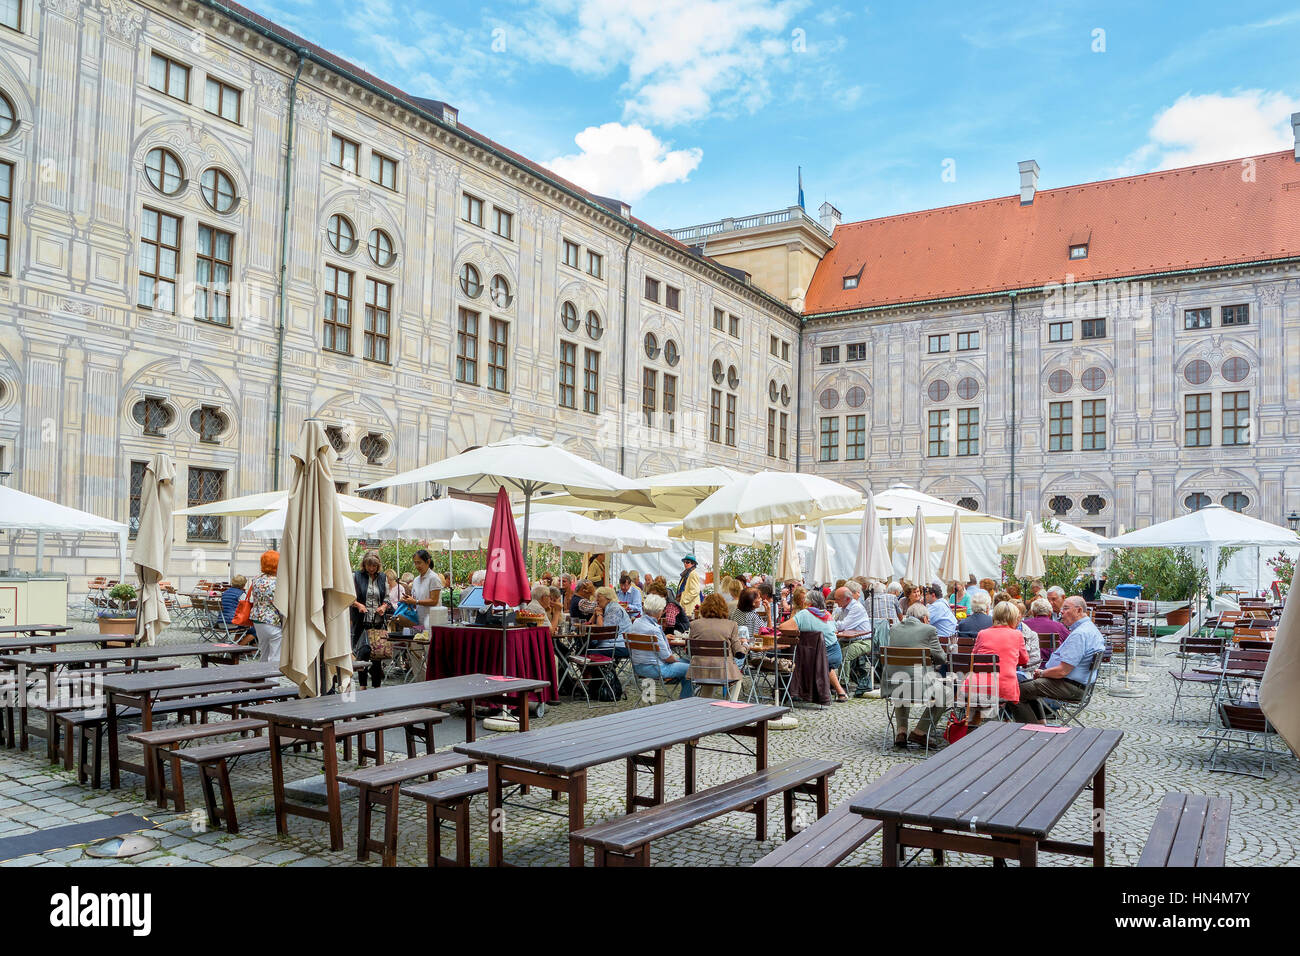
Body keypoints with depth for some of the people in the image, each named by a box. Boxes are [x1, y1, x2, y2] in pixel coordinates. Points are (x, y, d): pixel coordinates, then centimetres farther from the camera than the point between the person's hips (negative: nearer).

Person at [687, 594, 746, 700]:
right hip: (723, 672, -2)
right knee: (737, 679, 30)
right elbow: (739, 653, -3)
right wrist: (745, 645, 19)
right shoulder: (731, 625, -3)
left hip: (699, 671, 2)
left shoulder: (695, 624, 1)